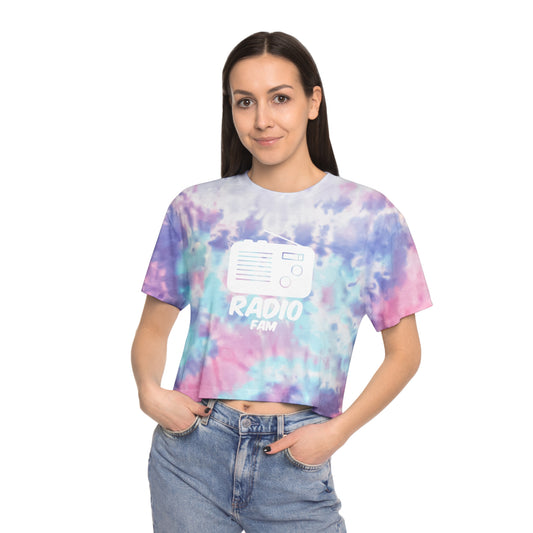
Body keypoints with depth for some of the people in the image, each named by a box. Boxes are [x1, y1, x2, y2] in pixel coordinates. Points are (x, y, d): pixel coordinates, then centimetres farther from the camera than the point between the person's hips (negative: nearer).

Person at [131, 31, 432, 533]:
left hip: (294, 458, -1)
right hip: (192, 448, 2)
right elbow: (154, 326, 11)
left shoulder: (369, 216, 0)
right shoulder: (196, 208, 5)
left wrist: (339, 429, -10)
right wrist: (149, 389, -9)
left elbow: (404, 351, 2)